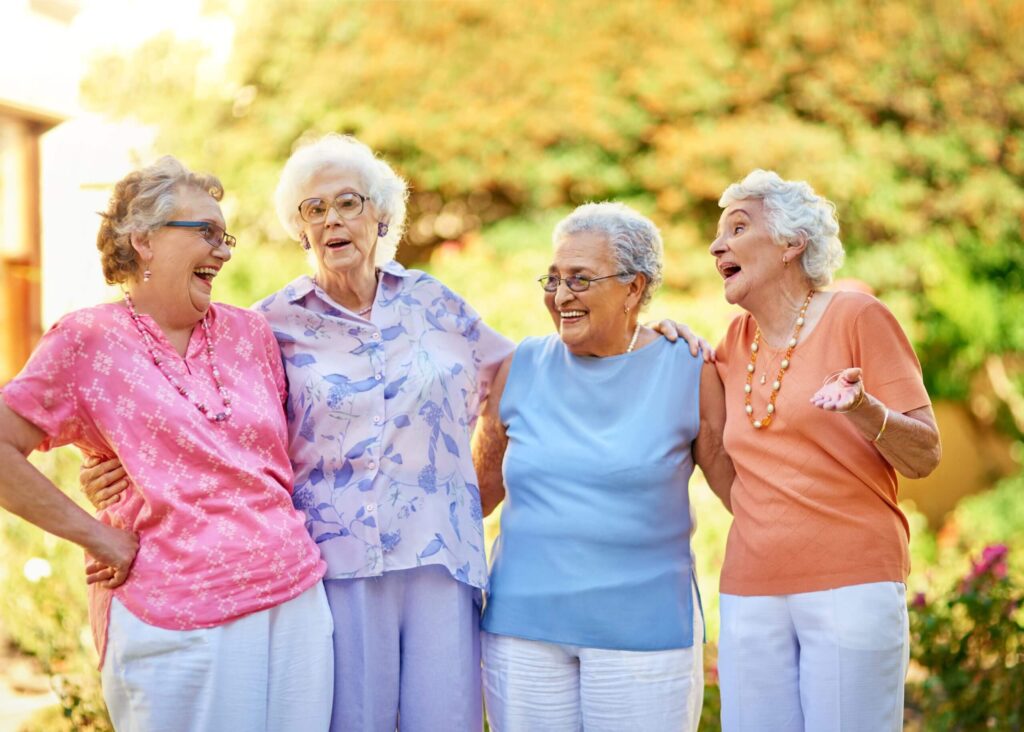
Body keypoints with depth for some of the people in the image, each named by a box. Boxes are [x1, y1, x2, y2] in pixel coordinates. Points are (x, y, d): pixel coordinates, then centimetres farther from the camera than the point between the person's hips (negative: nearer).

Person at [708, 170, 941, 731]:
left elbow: (925, 457, -3)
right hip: (750, 594, 5)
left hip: (852, 584, -5)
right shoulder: (736, 343, 14)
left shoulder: (858, 317, -1)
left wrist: (866, 412, -24)